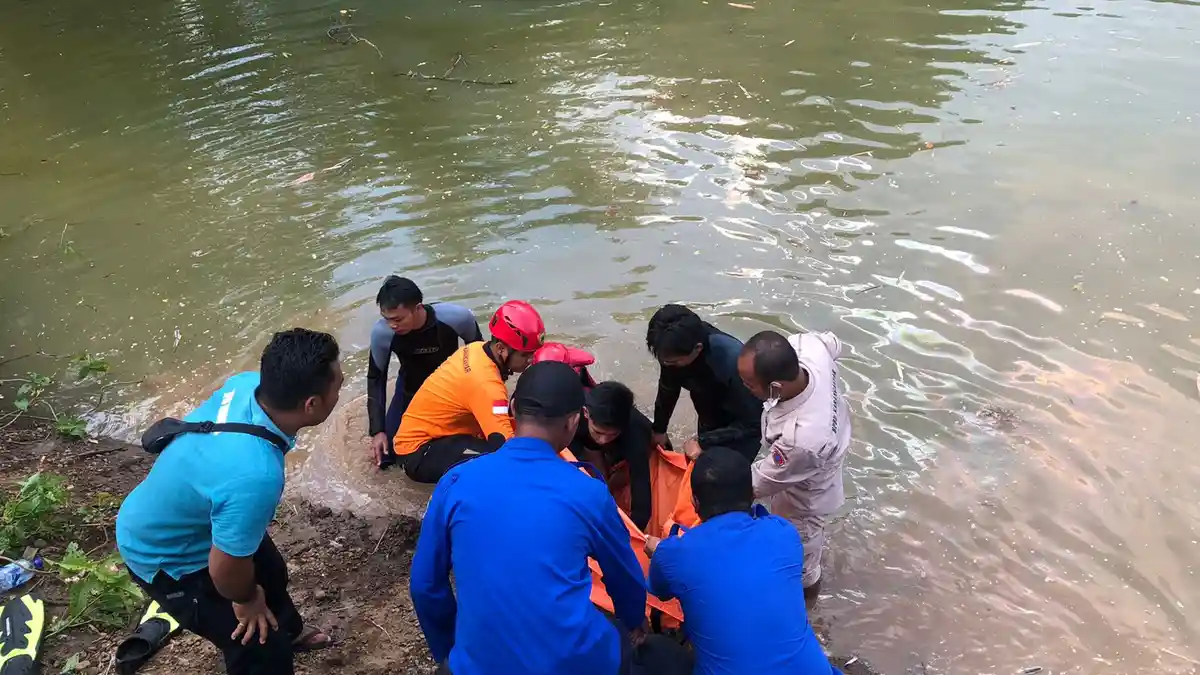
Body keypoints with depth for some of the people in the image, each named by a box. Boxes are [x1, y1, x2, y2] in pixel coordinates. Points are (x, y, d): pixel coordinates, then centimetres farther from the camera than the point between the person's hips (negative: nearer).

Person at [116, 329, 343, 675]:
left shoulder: (249, 384, -23)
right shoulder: (254, 476, -47)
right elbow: (226, 568, -30)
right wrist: (246, 599, -8)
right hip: (165, 556, -8)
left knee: (271, 572, 31)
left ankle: (289, 632, 61)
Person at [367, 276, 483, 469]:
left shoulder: (457, 317, -34)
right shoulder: (381, 332, -31)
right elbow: (376, 378, -14)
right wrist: (378, 430, -18)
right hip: (411, 389, 1)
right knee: (385, 456, -1)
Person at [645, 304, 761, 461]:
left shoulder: (733, 362, -41)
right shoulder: (675, 350, -24)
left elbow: (751, 424, -29)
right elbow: (668, 389, -2)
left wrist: (703, 442, -29)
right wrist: (659, 428, 9)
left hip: (740, 431, -5)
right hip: (709, 422, 5)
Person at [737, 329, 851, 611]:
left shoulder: (800, 439, -49)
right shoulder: (810, 346, -33)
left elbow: (755, 485, -29)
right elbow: (834, 343, -4)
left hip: (803, 499, -7)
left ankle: (806, 590, 58)